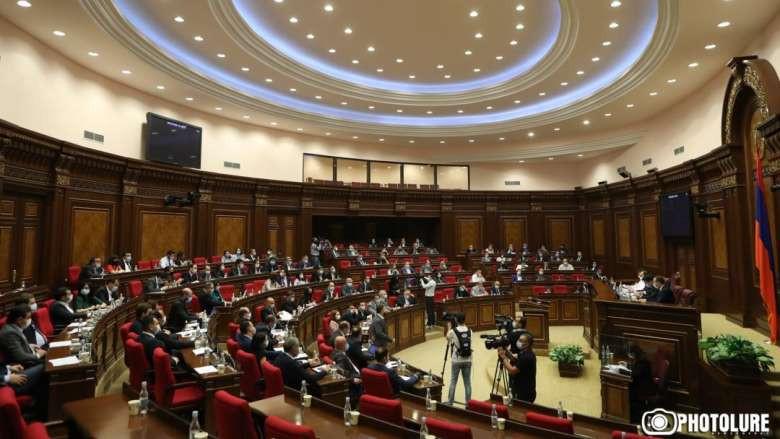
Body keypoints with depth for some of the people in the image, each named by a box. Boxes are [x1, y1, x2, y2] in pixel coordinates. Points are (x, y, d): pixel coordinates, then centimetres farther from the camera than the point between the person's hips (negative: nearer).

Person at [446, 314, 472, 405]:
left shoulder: (453, 331, -9)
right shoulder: (469, 331, -1)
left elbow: (448, 339, 9)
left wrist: (449, 327, 19)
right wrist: (464, 325, 17)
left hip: (456, 361, -3)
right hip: (467, 360, 3)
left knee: (453, 382, 7)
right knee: (467, 383, 9)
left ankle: (450, 402, 14)